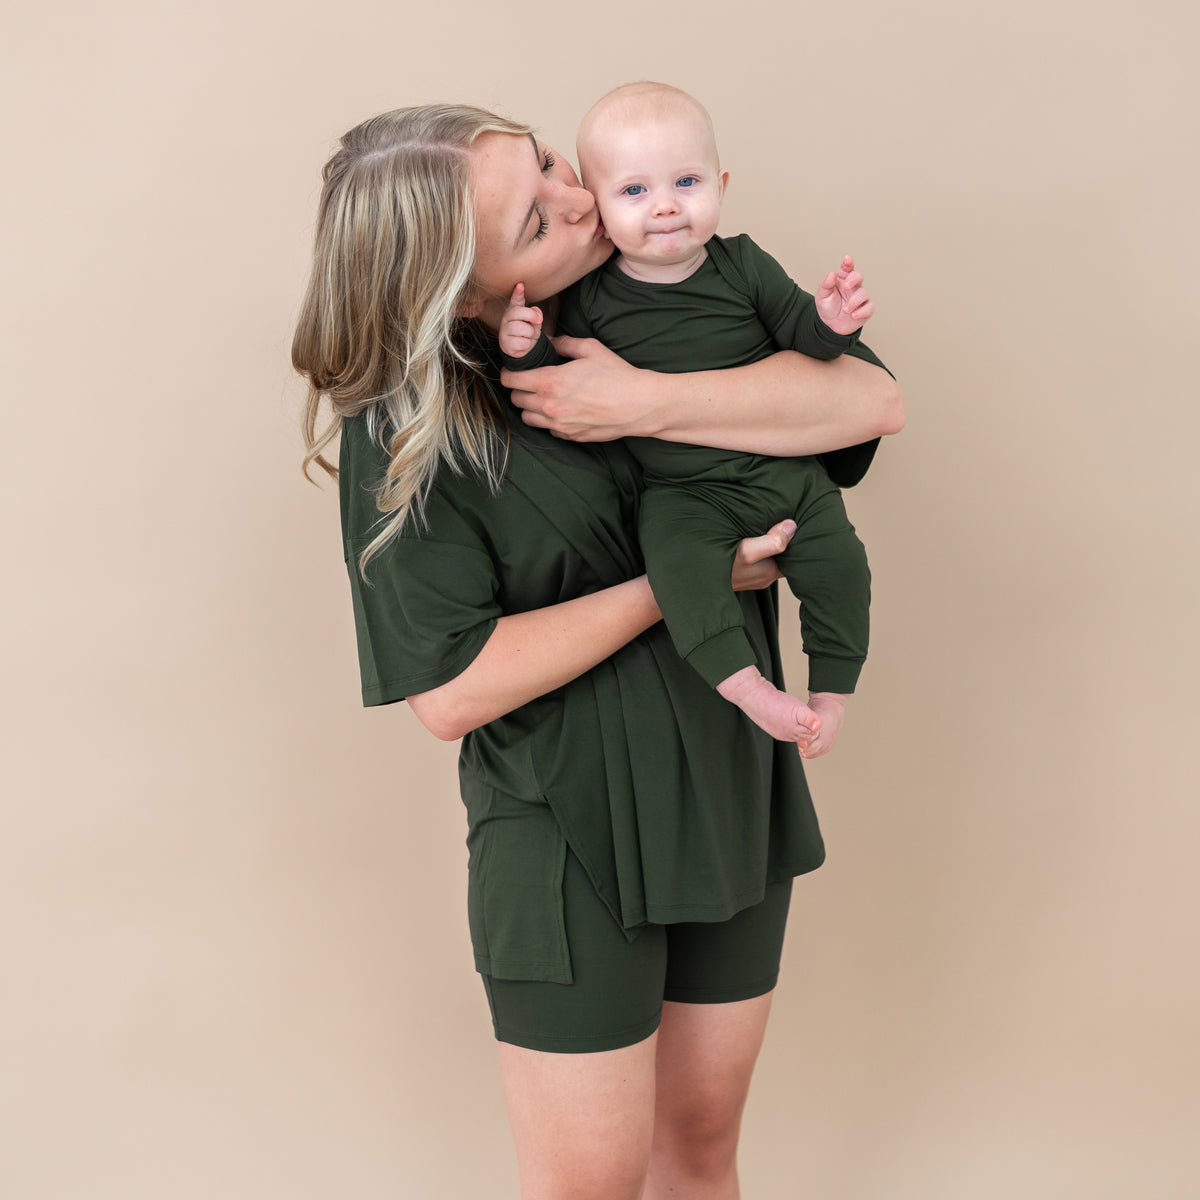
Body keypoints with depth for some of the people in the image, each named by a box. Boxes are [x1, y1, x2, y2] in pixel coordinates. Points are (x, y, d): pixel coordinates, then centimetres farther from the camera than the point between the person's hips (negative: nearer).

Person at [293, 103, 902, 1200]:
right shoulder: (401, 430, -14)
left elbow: (874, 403, -12)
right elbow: (448, 690, -20)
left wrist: (644, 402, -23)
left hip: (731, 793, 5)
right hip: (568, 830, -4)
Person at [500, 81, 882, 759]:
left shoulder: (743, 265, 2)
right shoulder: (590, 300, -2)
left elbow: (793, 324, 5)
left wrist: (828, 321, -18)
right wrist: (526, 349, -17)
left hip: (786, 471, 2)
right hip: (682, 494, -2)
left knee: (840, 564, -11)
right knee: (678, 560, -31)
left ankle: (831, 692, 6)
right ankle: (748, 691, -29)